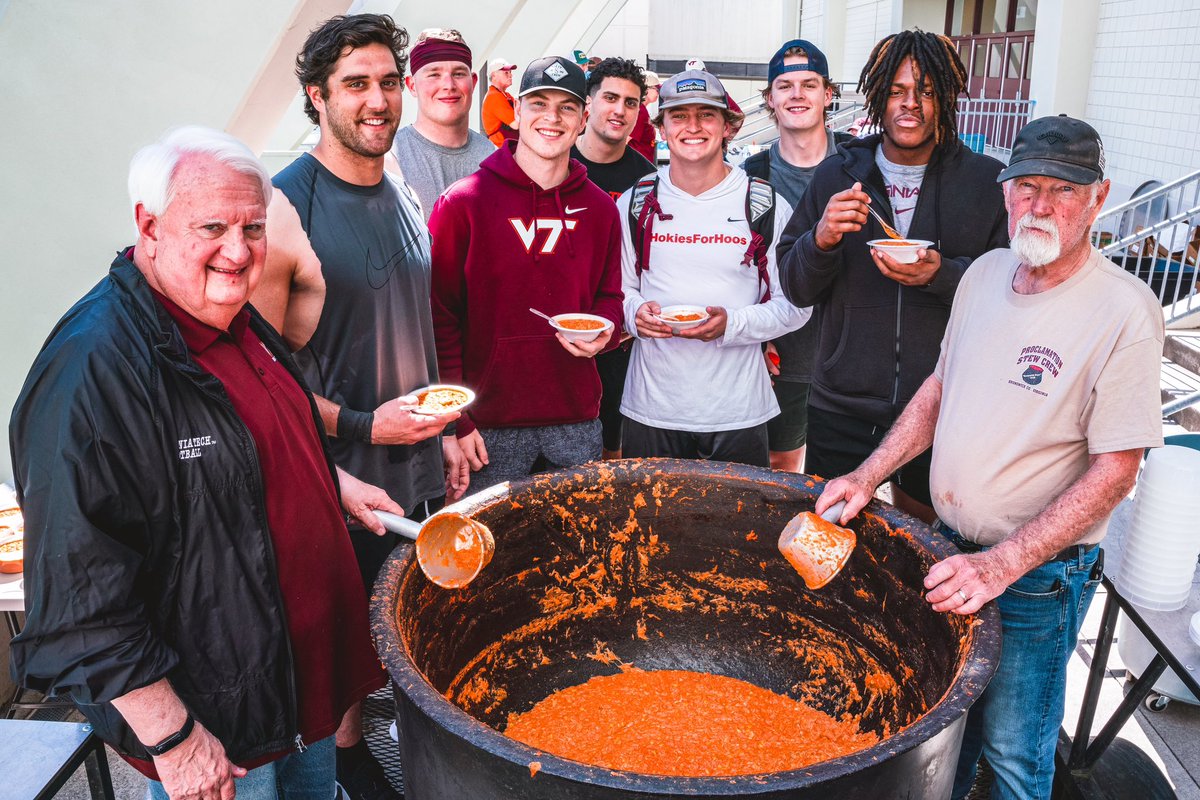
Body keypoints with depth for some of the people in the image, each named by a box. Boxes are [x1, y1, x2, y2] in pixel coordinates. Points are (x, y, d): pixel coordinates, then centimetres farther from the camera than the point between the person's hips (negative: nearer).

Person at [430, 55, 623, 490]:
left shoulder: (599, 208, 8)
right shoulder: (463, 202, -5)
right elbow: (441, 318, -6)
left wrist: (604, 332, -6)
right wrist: (454, 422, -10)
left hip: (577, 422, 4)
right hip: (491, 427, -4)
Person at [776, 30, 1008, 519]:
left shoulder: (987, 182, 0)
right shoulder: (837, 174, 3)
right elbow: (794, 287, 3)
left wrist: (943, 276, -19)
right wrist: (822, 240, -18)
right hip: (843, 405, 1)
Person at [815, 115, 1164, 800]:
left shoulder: (1125, 311, -19)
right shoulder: (986, 273, 1)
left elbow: (1114, 469, -19)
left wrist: (1002, 564, -26)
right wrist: (868, 476, 1)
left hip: (1039, 573, -5)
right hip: (953, 549, 6)